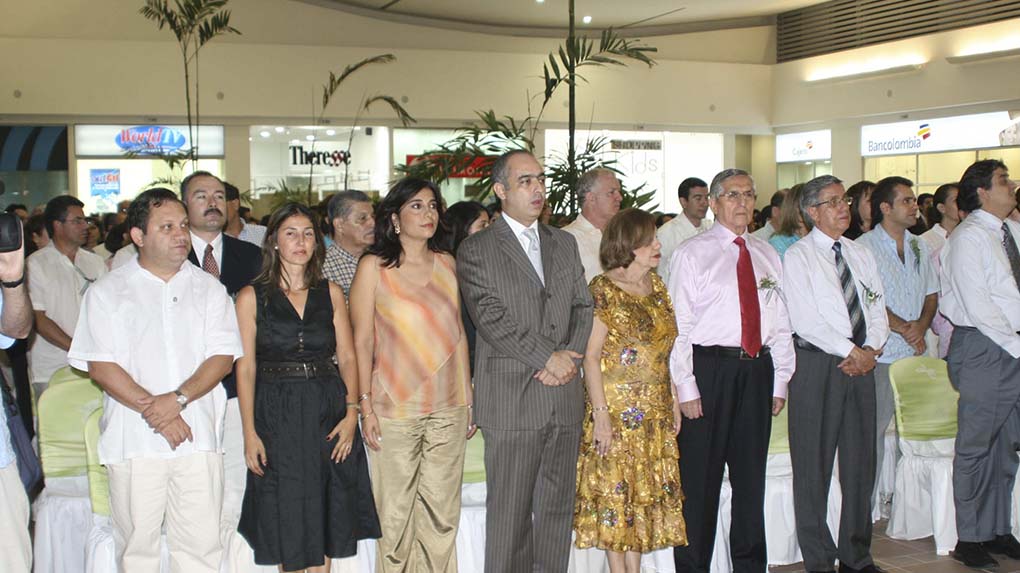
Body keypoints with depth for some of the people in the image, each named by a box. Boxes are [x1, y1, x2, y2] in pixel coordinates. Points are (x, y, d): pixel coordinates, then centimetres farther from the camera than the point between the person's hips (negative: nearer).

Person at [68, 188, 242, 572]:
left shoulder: (208, 289, 10)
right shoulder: (106, 292, 5)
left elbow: (223, 356, 2)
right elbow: (100, 365, -3)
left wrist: (178, 399, -13)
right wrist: (152, 411, -12)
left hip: (199, 437, 1)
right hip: (133, 440, -1)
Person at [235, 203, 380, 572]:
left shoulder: (330, 293, 8)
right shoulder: (252, 297, 0)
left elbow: (347, 358, 6)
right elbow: (245, 368, -3)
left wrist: (351, 413, -7)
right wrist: (250, 433, -10)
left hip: (328, 412, 2)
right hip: (277, 415, -2)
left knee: (326, 519, 8)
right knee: (287, 521, 5)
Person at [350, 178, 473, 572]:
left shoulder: (447, 264, 10)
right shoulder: (373, 266, -1)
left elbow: (458, 334, 13)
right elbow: (361, 340, -2)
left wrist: (468, 401, 11)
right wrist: (366, 406, -8)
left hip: (448, 407, 3)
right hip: (395, 407, -3)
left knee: (442, 511, 7)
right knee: (396, 512, 4)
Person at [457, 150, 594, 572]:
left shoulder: (564, 243, 16)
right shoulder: (476, 250, -2)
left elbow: (583, 306, 12)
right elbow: (492, 320, -11)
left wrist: (570, 357, -4)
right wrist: (549, 357, -13)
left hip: (565, 396, 5)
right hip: (511, 401, -5)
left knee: (558, 508, 10)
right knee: (510, 514, 1)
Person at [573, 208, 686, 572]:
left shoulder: (657, 285, 9)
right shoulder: (603, 290, -10)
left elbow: (665, 348, 13)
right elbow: (591, 356, -13)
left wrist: (674, 401, 9)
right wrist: (601, 415, -18)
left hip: (655, 412, 6)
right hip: (617, 409, -6)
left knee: (647, 489, 10)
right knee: (614, 489, 1)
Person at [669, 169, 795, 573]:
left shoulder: (767, 256, 13)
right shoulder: (691, 254, -1)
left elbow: (780, 324, 14)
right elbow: (678, 326, -6)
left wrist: (780, 383, 8)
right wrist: (686, 387, -12)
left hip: (757, 369, 5)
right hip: (709, 368, -5)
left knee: (752, 475, 13)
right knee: (699, 478, 0)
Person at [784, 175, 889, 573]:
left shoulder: (861, 254, 15)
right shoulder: (798, 256, -4)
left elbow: (878, 311, 12)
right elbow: (804, 319, -13)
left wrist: (872, 349, -6)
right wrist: (850, 351, -14)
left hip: (861, 363, 6)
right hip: (817, 365, -6)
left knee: (861, 459, 10)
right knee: (814, 463, -1)